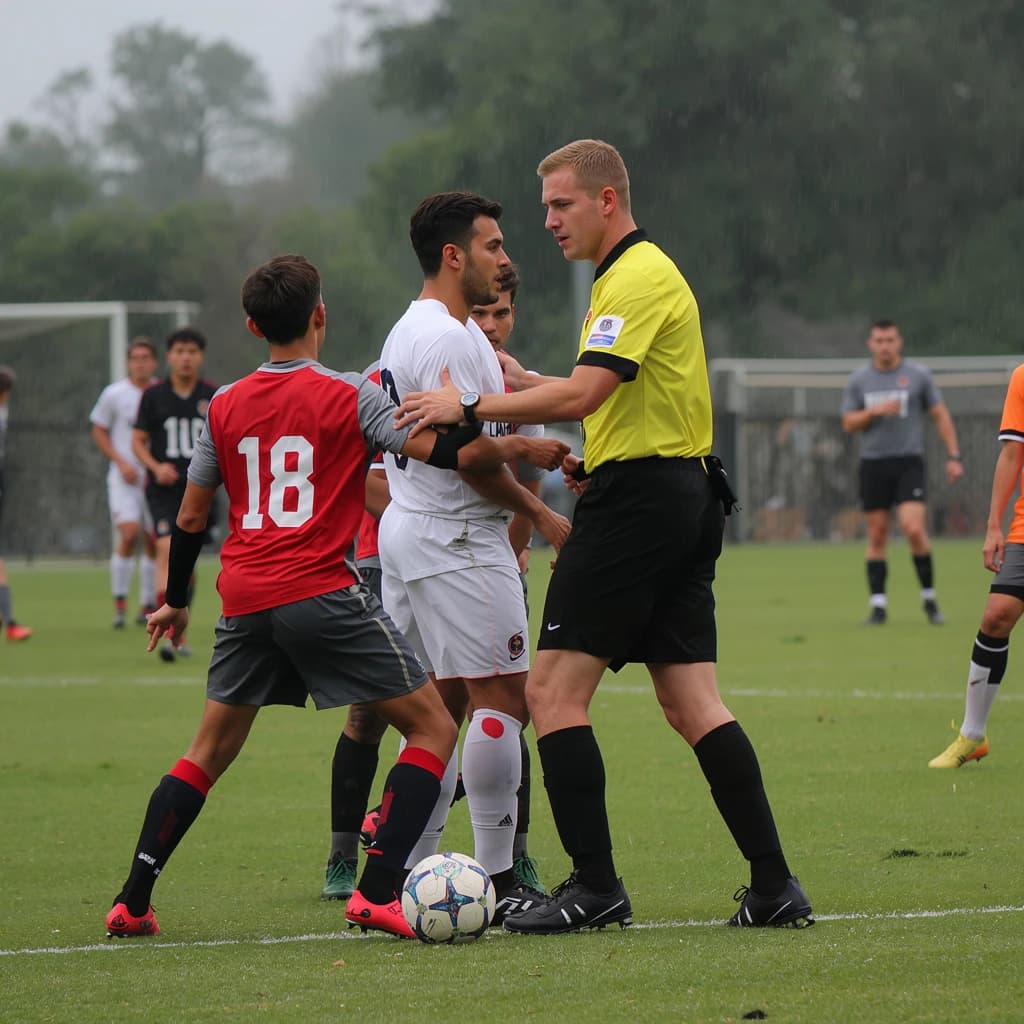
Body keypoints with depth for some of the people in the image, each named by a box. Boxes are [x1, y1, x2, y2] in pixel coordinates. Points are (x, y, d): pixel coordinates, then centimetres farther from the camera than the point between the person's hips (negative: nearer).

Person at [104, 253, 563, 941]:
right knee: (434, 729, 1)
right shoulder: (350, 397, -2)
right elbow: (443, 452, -12)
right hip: (322, 594, -6)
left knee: (210, 751, 20)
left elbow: (191, 517, 18)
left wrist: (175, 602, 31)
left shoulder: (225, 407, 12)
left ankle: (132, 903, 15)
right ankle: (378, 893, -12)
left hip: (244, 601, 6)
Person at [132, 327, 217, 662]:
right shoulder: (153, 395, 0)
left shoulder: (214, 396, 2)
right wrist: (156, 467, -13)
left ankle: (179, 632, 25)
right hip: (163, 488, -2)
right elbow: (138, 440, 4)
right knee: (167, 548, -20)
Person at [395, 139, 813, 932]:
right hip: (686, 497, 10)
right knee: (692, 703, 7)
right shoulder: (643, 272, 20)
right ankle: (774, 887, 2)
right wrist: (525, 381, 17)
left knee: (554, 690, -7)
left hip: (635, 499, -10)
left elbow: (583, 393, -23)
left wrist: (471, 406, -17)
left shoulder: (638, 278, -13)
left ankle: (594, 887, -9)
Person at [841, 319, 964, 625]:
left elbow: (941, 415, 6)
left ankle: (929, 598, -1)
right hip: (873, 463, 2)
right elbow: (849, 424, 5)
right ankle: (878, 606, 7)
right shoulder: (859, 379, 6)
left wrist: (953, 456, -1)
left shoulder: (918, 375, 1)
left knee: (914, 529, -16)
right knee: (877, 536, 2)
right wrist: (874, 411, -14)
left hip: (909, 463, -2)